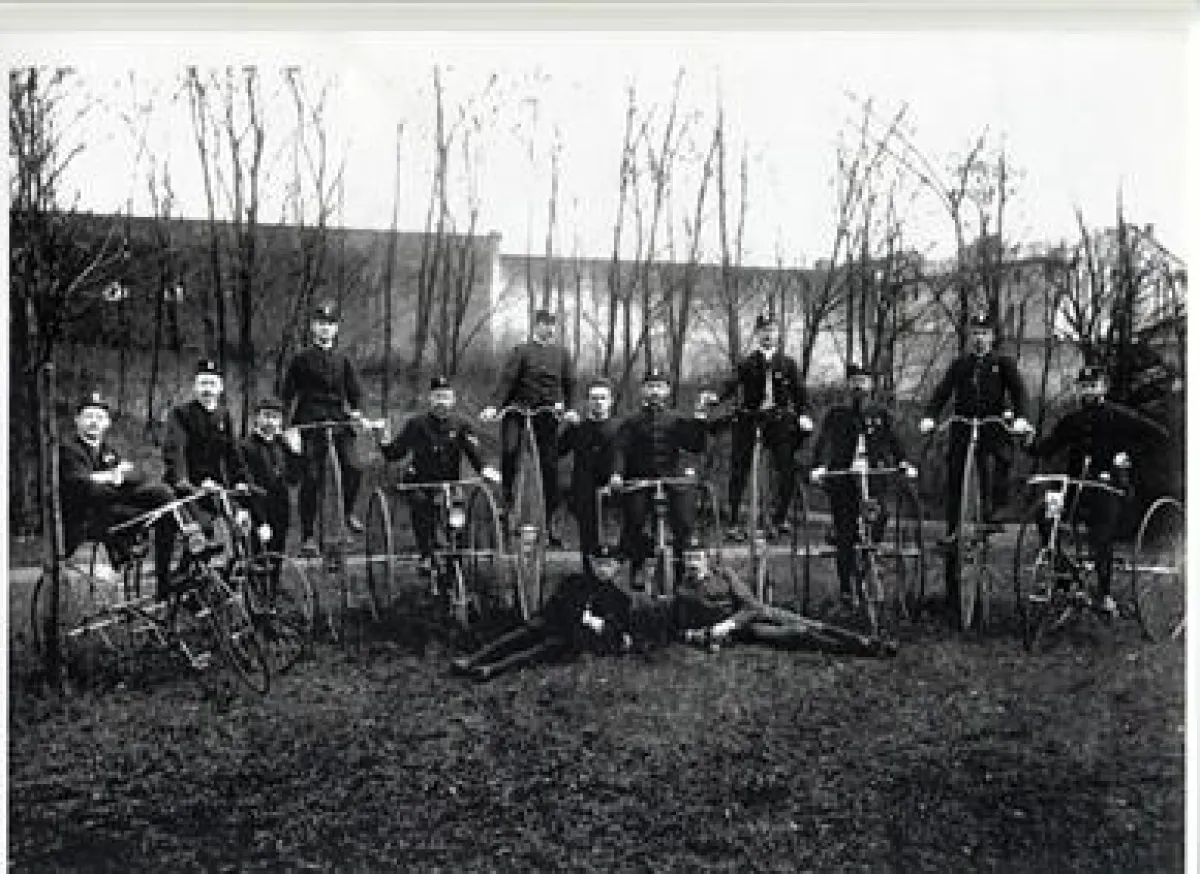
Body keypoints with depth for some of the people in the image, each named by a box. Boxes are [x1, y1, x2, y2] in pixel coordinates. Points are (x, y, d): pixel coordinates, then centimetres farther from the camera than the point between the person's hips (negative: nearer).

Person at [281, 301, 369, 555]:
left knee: (354, 467, -16)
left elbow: (355, 390, 12)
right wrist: (289, 420, -3)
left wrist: (357, 410, -7)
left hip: (340, 421, 2)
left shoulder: (343, 360, 12)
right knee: (311, 479, -4)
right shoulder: (302, 359, 5)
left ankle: (349, 511, 11)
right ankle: (307, 536, 5)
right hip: (311, 424, -2)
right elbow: (288, 392, 7)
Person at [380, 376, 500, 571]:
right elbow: (396, 453, -2)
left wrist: (484, 469, -28)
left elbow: (473, 451, -10)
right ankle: (426, 556, -14)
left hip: (450, 482, 1)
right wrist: (386, 443, -23)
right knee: (420, 501, -23)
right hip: (419, 482, -1)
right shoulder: (417, 424, -2)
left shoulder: (461, 424, 2)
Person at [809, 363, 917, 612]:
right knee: (845, 537, -1)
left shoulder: (881, 414, 11)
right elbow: (824, 442, -7)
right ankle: (846, 589, 8)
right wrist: (819, 467, -23)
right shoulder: (837, 414, 3)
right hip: (842, 480, -1)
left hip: (872, 478, 2)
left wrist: (903, 463, -8)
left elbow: (892, 442, 8)